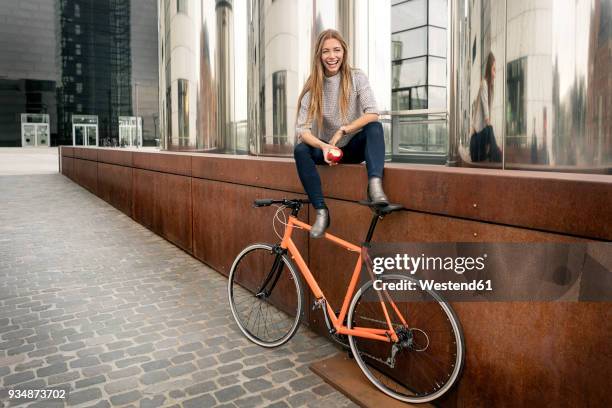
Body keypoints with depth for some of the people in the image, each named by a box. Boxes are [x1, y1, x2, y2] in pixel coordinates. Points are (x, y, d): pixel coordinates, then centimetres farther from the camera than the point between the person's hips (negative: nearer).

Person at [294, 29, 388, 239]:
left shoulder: (357, 78, -6)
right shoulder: (312, 87, -5)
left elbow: (373, 114, -18)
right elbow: (302, 129, -15)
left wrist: (342, 131, -24)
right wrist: (323, 146, -34)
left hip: (354, 147, -1)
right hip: (326, 149, 1)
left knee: (375, 127, -30)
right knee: (300, 150, -29)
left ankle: (375, 184, -45)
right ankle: (321, 210, -28)